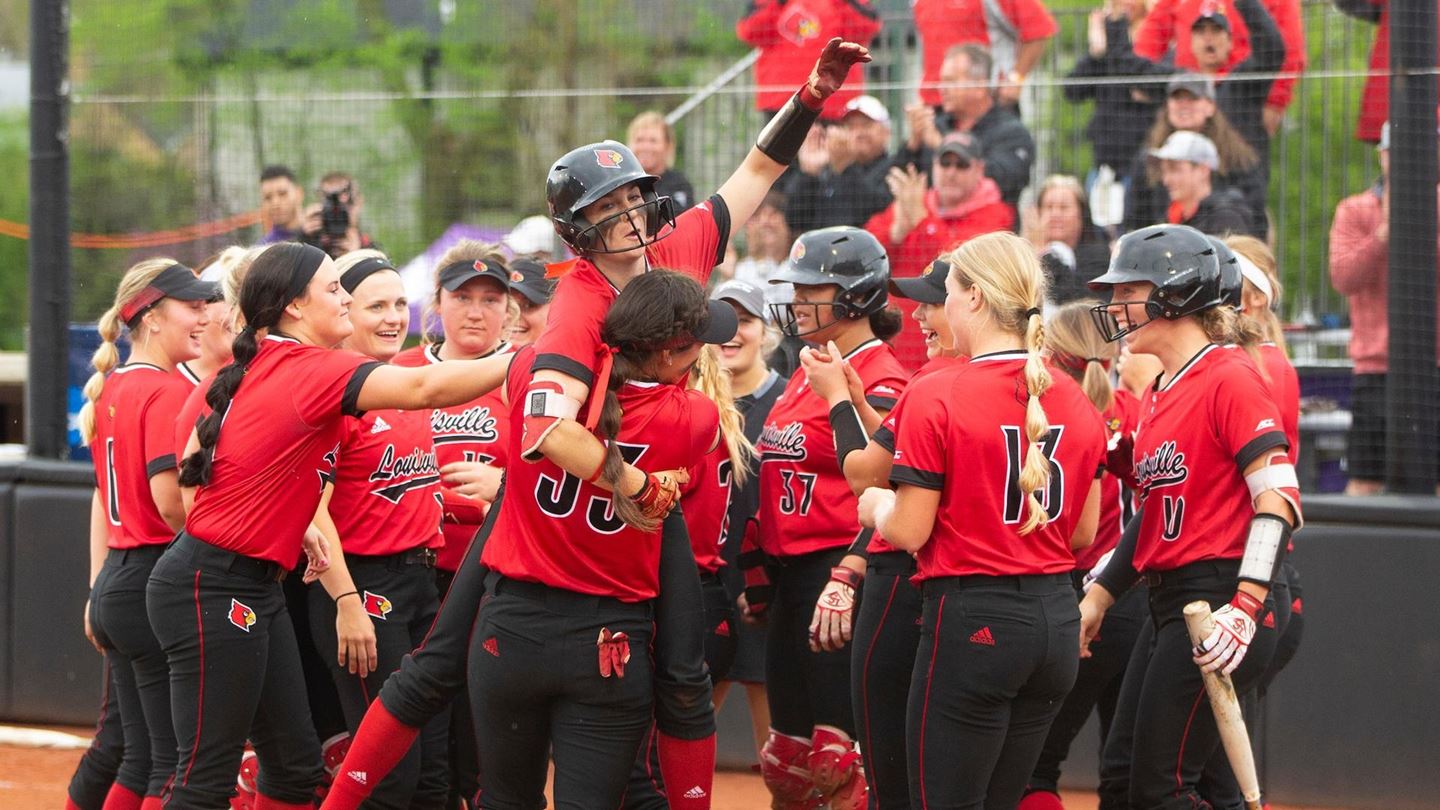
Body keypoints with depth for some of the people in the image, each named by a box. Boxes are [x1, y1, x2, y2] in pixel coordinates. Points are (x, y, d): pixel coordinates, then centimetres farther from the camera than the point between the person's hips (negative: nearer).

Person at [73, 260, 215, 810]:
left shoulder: (110, 390, 14)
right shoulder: (168, 392, -13)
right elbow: (170, 498, -22)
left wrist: (98, 590, 22)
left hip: (115, 581, 9)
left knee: (140, 758, 14)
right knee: (177, 762, -5)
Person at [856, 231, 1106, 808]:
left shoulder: (936, 397, -13)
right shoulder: (1076, 402, 5)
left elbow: (909, 532, -11)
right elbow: (1082, 533, 12)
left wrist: (876, 507, 10)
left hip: (972, 622, -6)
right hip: (1057, 621, 6)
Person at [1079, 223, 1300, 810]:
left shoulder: (1229, 377, -12)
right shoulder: (1156, 395, 16)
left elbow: (1278, 499, -19)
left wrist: (1245, 609, -27)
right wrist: (1098, 597, 21)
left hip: (1220, 599, -10)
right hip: (1167, 604, 10)